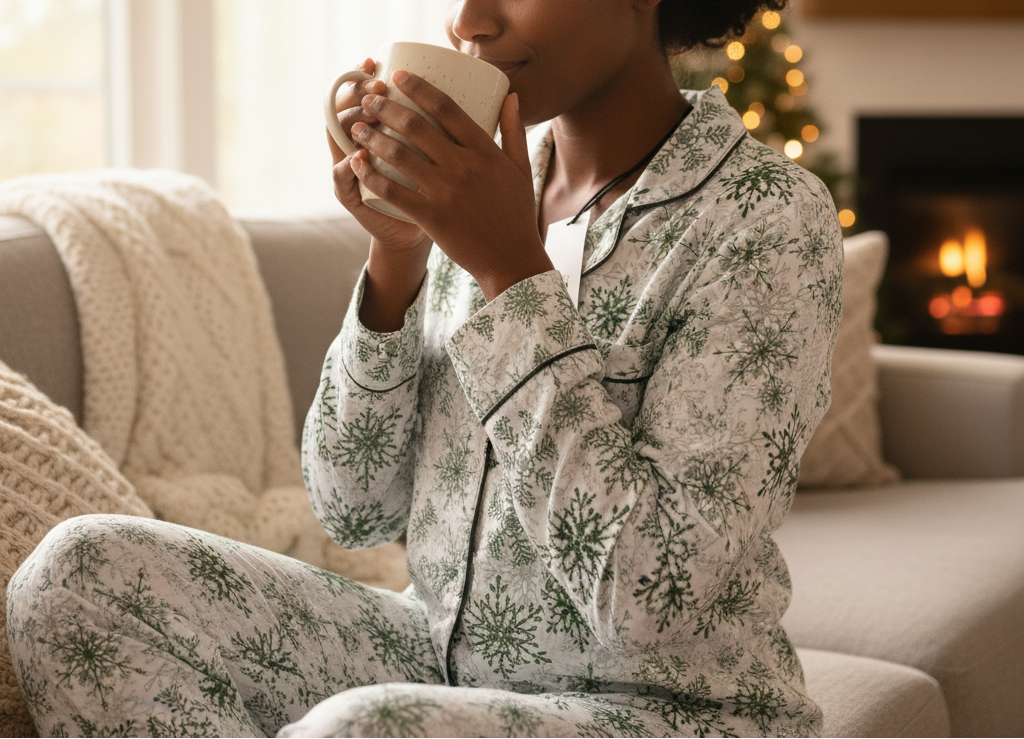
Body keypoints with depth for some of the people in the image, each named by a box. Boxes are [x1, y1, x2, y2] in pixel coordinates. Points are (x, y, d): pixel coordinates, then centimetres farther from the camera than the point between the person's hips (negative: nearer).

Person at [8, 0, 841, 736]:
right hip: (445, 663, 7)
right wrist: (398, 252, -12)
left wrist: (513, 270, -23)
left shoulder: (770, 219, -15)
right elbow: (354, 509, 2)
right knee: (86, 571, -9)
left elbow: (656, 608, -23)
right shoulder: (480, 181, 2)